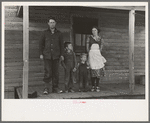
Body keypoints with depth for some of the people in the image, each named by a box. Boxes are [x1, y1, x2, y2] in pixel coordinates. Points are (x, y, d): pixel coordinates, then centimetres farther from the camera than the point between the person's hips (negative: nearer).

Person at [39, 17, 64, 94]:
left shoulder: (59, 33, 12)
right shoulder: (45, 33, 9)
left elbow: (61, 44, 14)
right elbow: (41, 43, 10)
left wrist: (62, 54, 6)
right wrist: (41, 54, 1)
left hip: (56, 56, 2)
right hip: (47, 56, -1)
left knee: (55, 72, 4)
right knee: (48, 72, -7)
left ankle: (55, 87, 13)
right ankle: (46, 88, 1)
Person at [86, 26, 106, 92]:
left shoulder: (100, 38, 10)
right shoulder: (90, 38, 8)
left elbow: (101, 48, 10)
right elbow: (87, 47, 8)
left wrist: (98, 54, 2)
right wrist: (90, 54, 2)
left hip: (98, 54, 1)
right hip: (91, 54, -1)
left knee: (98, 70, -4)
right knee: (93, 70, -5)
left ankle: (97, 86, 2)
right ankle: (93, 86, 2)